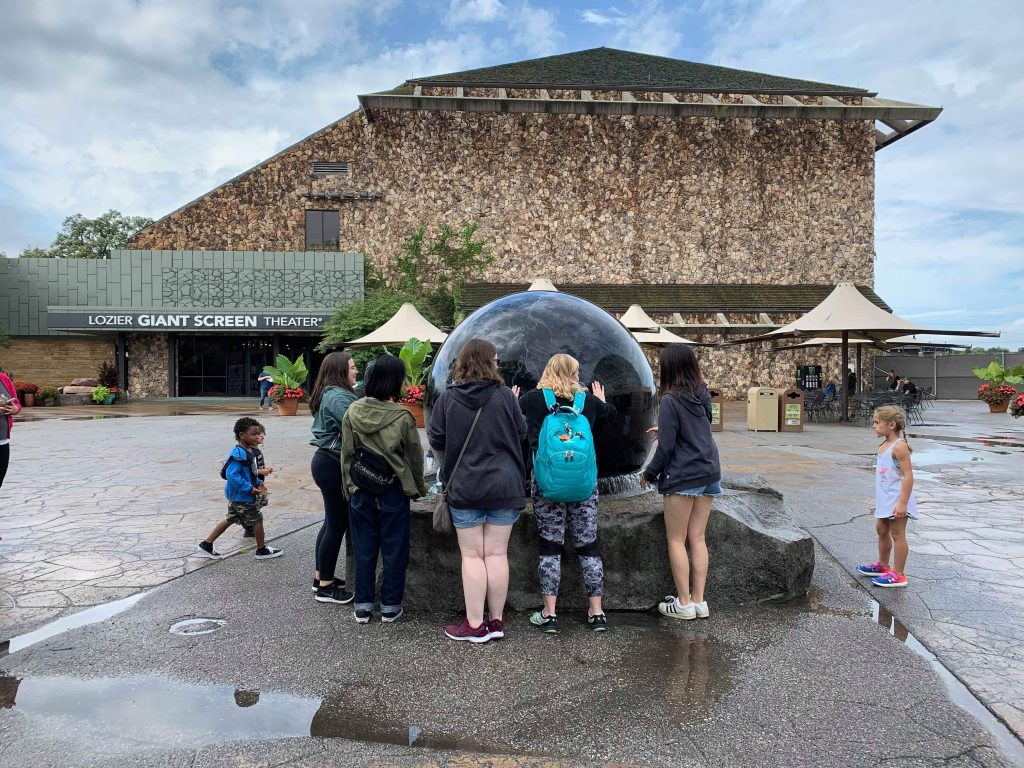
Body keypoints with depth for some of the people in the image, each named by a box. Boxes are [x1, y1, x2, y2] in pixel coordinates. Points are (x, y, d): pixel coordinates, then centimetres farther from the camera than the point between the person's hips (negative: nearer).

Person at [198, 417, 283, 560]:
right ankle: (262, 550, 19)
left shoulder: (247, 452, 8)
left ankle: (207, 544, 26)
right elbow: (232, 475, -31)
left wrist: (258, 483, 6)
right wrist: (249, 488, -29)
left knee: (230, 519, 19)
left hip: (235, 496, 10)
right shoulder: (239, 454, -25)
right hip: (242, 496, -10)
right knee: (257, 519, 4)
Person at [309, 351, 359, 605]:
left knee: (332, 521, 19)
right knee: (338, 524, -2)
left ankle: (321, 577, 30)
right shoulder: (339, 397, -18)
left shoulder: (329, 394, 14)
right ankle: (326, 587, 8)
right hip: (334, 465, -11)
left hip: (325, 461, 11)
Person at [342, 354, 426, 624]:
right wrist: (418, 487, 11)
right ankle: (390, 607, 18)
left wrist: (350, 486, 11)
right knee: (394, 550, 10)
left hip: (360, 490, 3)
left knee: (364, 549, 12)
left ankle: (363, 607, 20)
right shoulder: (402, 417, -13)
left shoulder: (353, 411, -5)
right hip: (393, 492, -3)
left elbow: (346, 453, 2)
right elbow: (415, 457, -4)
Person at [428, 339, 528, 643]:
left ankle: (475, 625, 10)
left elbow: (436, 440, 0)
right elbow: (521, 434, 4)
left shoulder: (448, 398, -6)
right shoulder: (505, 396, -7)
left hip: (465, 488, -1)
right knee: (497, 554, 8)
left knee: (472, 556, 6)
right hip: (504, 486, 1)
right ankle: (496, 621, 17)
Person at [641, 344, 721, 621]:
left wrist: (649, 473, 0)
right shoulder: (702, 395, 5)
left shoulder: (671, 400, -15)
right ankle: (699, 601, 16)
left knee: (676, 540, 5)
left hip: (683, 476, -7)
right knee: (697, 538, 12)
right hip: (709, 473, 7)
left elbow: (666, 447, -14)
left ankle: (684, 603, 10)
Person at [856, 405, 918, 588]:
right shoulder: (883, 445, 9)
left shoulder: (899, 446, -20)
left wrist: (902, 503, -26)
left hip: (897, 500, -10)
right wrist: (880, 498, 21)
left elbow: (908, 476, -23)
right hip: (885, 499, 10)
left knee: (897, 534, -2)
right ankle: (882, 565, 36)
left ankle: (898, 575, 6)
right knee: (881, 530, 20)